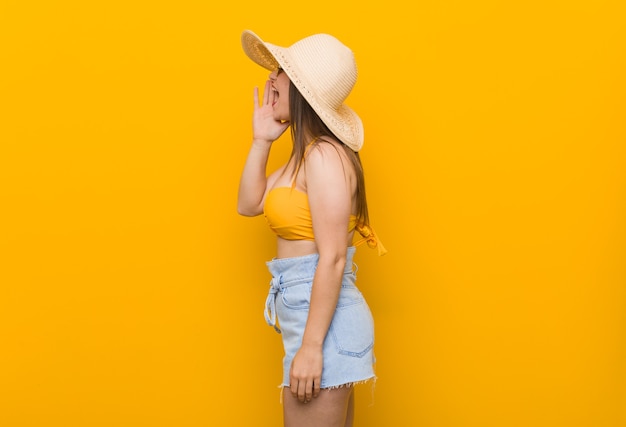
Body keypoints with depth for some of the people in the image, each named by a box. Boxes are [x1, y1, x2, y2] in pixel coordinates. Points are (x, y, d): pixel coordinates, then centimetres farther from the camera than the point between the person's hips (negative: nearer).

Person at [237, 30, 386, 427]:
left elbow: (332, 258, -21)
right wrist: (261, 141, 8)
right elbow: (249, 204, 16)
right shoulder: (304, 155, 11)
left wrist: (311, 346, -21)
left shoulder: (325, 155, -17)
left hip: (324, 320, -9)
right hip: (309, 315, 9)